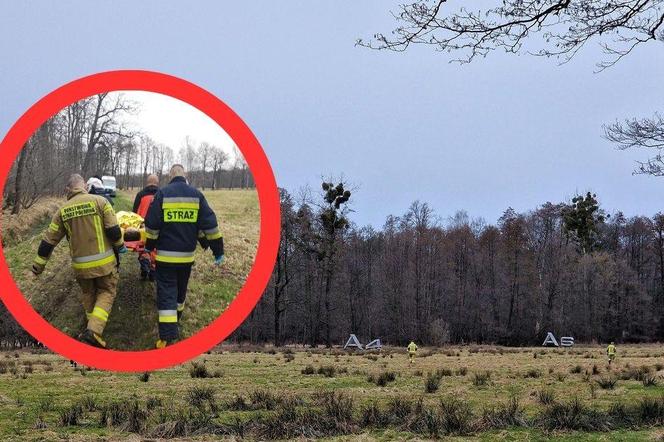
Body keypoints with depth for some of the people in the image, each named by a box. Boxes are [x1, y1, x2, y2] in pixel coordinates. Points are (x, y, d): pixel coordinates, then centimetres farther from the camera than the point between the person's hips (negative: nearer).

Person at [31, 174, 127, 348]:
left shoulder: (63, 210, 3)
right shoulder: (99, 201, -7)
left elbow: (49, 240, 6)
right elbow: (113, 231, -12)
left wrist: (39, 263, 17)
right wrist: (120, 245, 8)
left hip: (80, 265, 3)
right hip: (104, 262, -3)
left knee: (88, 294, 24)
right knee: (106, 293, 9)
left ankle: (92, 327, 31)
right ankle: (94, 330, -9)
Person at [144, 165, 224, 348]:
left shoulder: (162, 194, -6)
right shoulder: (196, 195, 1)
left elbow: (152, 225, -5)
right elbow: (210, 225, -1)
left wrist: (149, 246, 10)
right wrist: (218, 250, 4)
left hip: (165, 255, -3)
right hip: (187, 255, 3)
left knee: (166, 294, -4)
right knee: (180, 290, 23)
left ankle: (167, 336, -13)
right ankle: (175, 322, 42)